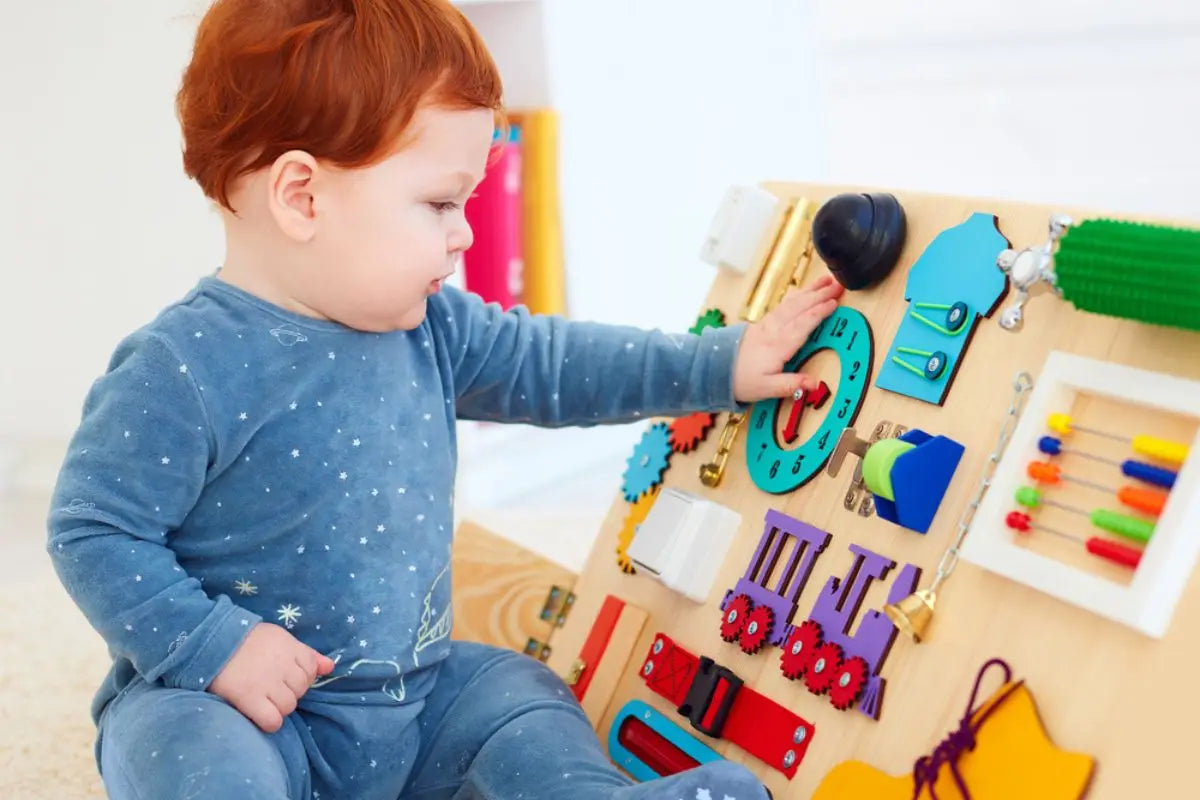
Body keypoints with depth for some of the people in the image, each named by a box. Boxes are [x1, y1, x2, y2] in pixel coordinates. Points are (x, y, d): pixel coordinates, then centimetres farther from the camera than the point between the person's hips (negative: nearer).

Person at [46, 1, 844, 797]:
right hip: (234, 702, -7)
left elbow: (546, 358, 8)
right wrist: (214, 646, -26)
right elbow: (92, 533, -17)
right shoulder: (180, 371, -22)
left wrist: (717, 366, 6)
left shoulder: (428, 327, -1)